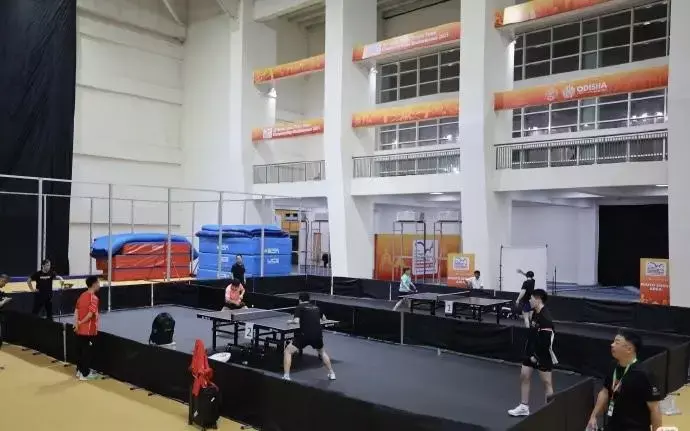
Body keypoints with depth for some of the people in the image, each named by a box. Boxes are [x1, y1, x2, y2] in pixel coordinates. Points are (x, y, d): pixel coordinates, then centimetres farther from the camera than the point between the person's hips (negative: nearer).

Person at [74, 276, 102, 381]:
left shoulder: (82, 295, 9)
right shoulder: (93, 298, -16)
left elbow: (76, 310, 4)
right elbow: (90, 314, -24)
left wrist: (76, 323, -5)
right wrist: (81, 323, -12)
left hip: (80, 329, 8)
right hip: (89, 330, -8)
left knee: (80, 350, 16)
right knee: (87, 351, 1)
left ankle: (80, 370, 26)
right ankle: (85, 374, 7)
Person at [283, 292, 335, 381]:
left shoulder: (300, 307, 2)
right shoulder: (316, 307, 17)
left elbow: (296, 321, -11)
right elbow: (324, 318, 31)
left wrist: (290, 321, 9)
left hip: (305, 335, -5)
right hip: (318, 335, 5)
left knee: (288, 351, 9)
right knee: (322, 352, 33)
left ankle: (286, 376, -3)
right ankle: (331, 374, 34)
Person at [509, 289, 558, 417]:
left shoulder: (545, 318, -22)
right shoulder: (535, 313, 7)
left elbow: (546, 341, -25)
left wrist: (537, 356, -18)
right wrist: (529, 351, 16)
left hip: (543, 355, -9)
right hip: (531, 352, 9)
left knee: (547, 382, 2)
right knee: (524, 376, 10)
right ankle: (524, 407, 21)